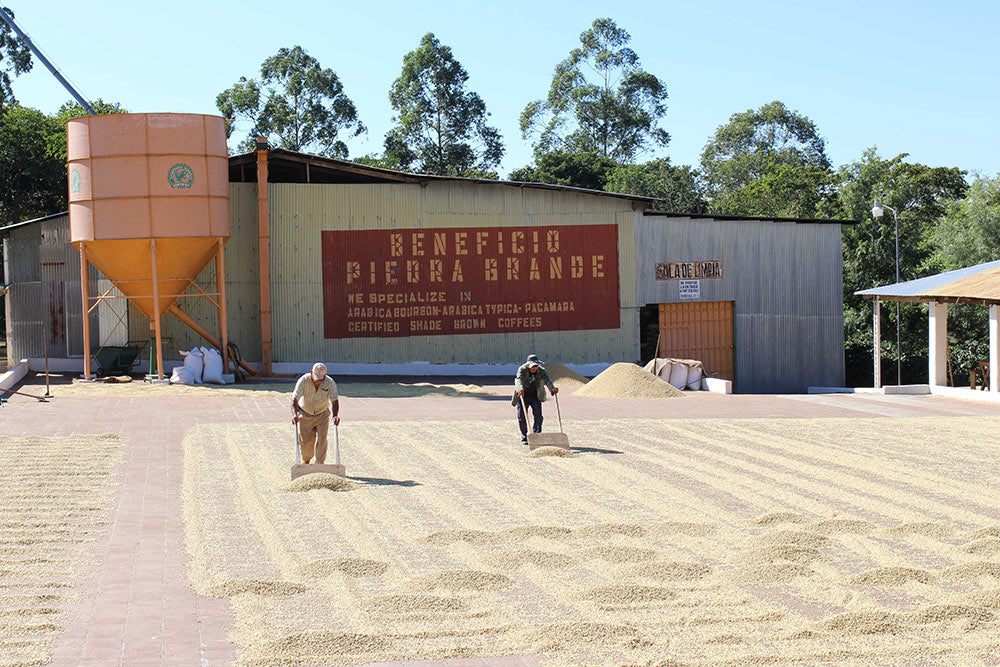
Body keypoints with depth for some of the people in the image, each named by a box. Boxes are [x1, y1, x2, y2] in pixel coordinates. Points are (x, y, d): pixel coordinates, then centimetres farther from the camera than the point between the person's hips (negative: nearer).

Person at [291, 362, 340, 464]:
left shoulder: (330, 383, -22)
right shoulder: (303, 381, -25)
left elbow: (334, 401, -25)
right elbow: (294, 399, -30)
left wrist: (336, 415, -43)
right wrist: (294, 414, -46)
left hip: (322, 414, 0)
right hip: (305, 413, 0)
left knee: (321, 439, -11)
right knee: (305, 440, 3)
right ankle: (306, 460, 31)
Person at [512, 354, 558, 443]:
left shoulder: (541, 370, -11)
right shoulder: (522, 370, -17)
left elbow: (546, 379, -27)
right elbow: (519, 379, -35)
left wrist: (552, 388, -49)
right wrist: (520, 388, -57)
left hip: (535, 396, 1)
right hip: (522, 396, -1)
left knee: (538, 415, -11)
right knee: (521, 417, -3)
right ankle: (524, 438, 11)